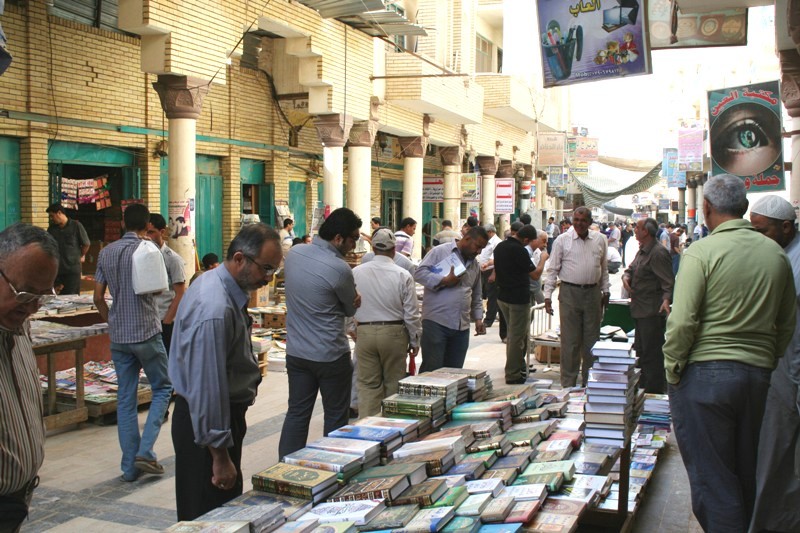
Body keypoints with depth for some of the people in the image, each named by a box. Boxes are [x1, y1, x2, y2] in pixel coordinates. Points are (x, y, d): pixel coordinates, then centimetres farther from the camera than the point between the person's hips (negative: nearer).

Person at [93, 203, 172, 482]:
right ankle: (145, 451, -3)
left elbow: (98, 297, 8)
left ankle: (130, 465, 13)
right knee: (162, 388, 10)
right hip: (146, 333, -5)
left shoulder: (106, 252, 7)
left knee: (125, 399, 9)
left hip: (118, 336, 5)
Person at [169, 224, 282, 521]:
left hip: (225, 415, 10)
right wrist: (220, 456, -20)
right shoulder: (215, 310, -29)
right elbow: (207, 387, -27)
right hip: (207, 422, -10)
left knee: (226, 508, 21)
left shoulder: (227, 288, 3)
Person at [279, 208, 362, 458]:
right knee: (335, 418, 9)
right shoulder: (339, 269, -21)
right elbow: (351, 309, -6)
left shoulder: (294, 253, 0)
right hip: (330, 356, -6)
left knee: (297, 414, 13)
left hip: (296, 351, 6)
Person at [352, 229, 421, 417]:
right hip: (394, 333, -1)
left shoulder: (356, 272, -3)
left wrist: (352, 330, 19)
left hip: (364, 332, 1)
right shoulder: (403, 275, -8)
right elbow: (411, 313, -5)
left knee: (368, 384, 8)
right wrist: (415, 341, 7)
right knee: (393, 383, 12)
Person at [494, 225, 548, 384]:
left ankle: (520, 366, 31)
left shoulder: (500, 247, 7)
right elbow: (535, 275, -14)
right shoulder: (519, 250, -20)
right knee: (517, 337, 0)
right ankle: (513, 375, 5)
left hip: (502, 297, 9)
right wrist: (543, 259, 0)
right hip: (518, 299, -9)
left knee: (513, 334, 21)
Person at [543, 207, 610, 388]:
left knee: (592, 340, 9)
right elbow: (552, 269, -1)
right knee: (570, 341, 0)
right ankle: (568, 384, 9)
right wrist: (548, 295, -7)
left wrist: (605, 291, 14)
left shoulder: (599, 240, 7)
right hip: (569, 293, -3)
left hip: (593, 293, 3)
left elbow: (604, 268, 17)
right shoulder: (562, 240, -2)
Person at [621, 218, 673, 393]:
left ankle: (654, 391, 2)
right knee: (641, 352, 20)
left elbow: (669, 282, -22)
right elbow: (631, 269, 20)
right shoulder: (642, 252, 15)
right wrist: (626, 276, -4)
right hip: (641, 312, 11)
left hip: (653, 313, -11)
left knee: (652, 354, -5)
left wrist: (666, 300, -38)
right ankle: (642, 389, 32)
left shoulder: (658, 253, -17)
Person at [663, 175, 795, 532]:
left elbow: (682, 322, -17)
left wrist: (672, 369, -5)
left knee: (711, 479, 2)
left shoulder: (701, 252, -12)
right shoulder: (776, 253, 5)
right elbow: (788, 323, 11)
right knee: (745, 474, 19)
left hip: (705, 374, -6)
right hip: (758, 375, 6)